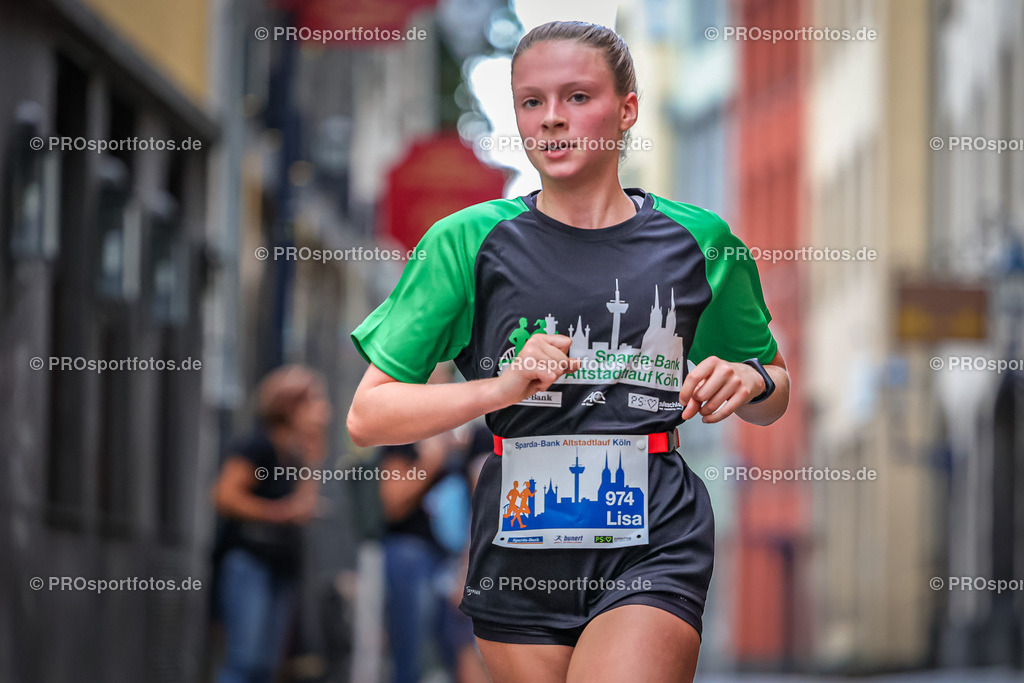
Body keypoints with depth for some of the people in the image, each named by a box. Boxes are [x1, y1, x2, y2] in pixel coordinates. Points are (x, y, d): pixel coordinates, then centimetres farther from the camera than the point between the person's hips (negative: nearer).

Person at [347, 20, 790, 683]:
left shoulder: (698, 240, 6)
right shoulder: (468, 241, 2)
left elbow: (773, 396, 21)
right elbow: (368, 416, 0)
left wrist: (751, 381, -2)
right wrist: (499, 388, -14)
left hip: (656, 541, -1)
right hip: (522, 544, 1)